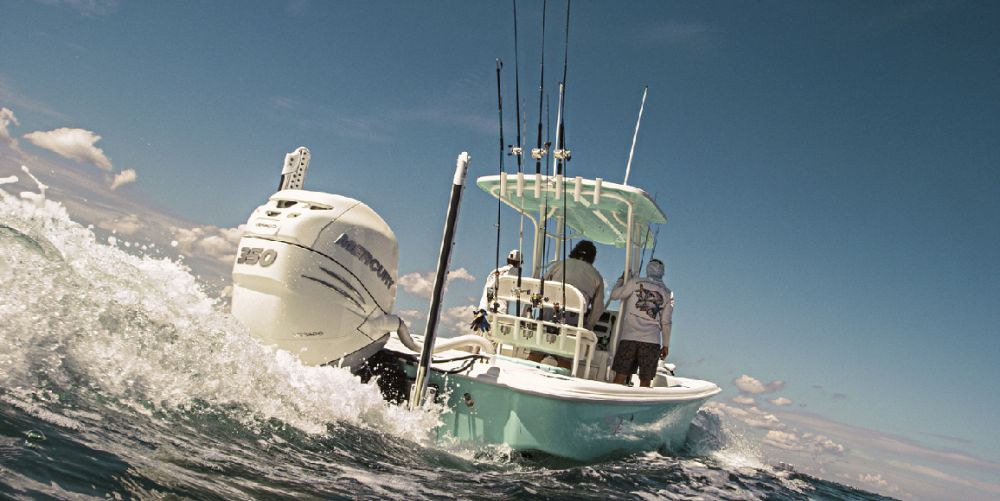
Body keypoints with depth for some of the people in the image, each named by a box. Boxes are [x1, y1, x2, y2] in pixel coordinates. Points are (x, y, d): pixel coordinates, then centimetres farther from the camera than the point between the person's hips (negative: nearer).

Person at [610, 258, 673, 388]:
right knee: (645, 380, 3)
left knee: (620, 377, -2)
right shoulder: (667, 293, 10)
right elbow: (666, 322, 8)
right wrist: (666, 345, 14)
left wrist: (621, 279, 30)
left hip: (629, 338, -1)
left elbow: (614, 295, 13)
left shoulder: (635, 283, 4)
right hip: (652, 341, 1)